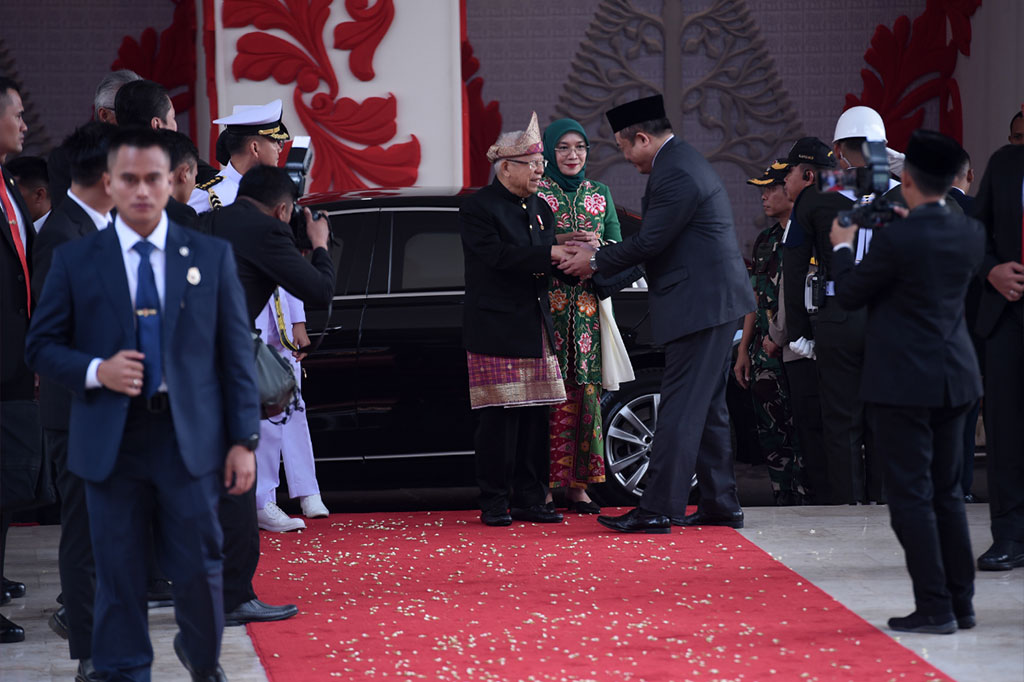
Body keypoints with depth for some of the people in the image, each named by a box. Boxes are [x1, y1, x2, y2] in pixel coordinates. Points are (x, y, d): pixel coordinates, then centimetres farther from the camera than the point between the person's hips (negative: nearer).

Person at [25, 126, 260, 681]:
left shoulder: (211, 256, 6)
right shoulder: (75, 261, 4)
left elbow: (236, 353, 6)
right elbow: (41, 346, 7)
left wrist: (243, 440, 0)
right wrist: (96, 371, -12)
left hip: (190, 440, 0)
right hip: (111, 443, 0)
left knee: (200, 569, 4)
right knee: (119, 577, 3)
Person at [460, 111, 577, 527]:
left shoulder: (539, 208, 18)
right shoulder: (478, 208, -5)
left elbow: (544, 266, 15)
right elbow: (500, 255, -19)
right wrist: (550, 254, -20)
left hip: (535, 330, 7)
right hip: (497, 332, -7)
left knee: (535, 417, 5)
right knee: (499, 418, -6)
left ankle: (530, 500, 10)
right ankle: (494, 503, 1)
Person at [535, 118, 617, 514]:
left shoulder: (600, 193, 16)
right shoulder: (535, 193, 4)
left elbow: (617, 245, 11)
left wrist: (596, 247, -11)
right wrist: (561, 243, -17)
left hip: (589, 308, 4)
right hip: (548, 301, -4)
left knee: (585, 389, 0)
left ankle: (578, 485, 4)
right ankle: (546, 485, -6)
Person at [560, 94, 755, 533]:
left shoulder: (676, 174, -17)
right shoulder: (681, 161, 17)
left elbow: (649, 242, -18)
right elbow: (655, 237, 20)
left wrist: (596, 260, -4)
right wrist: (599, 257, 14)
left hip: (700, 305, -11)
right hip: (715, 302, 11)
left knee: (680, 409, -10)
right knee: (707, 408, 14)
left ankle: (657, 509, -11)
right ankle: (720, 505, 19)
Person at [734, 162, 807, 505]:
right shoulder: (765, 240, 18)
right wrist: (744, 351, 17)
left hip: (795, 349, -8)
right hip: (766, 352, 8)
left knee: (801, 434, -7)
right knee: (772, 436, 7)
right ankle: (785, 506, 12)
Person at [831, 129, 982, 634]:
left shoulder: (894, 238, -19)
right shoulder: (970, 235, 1)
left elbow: (849, 294, -6)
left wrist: (842, 247, 12)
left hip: (903, 382, -7)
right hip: (955, 380, 7)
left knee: (912, 497, -1)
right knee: (947, 493, 15)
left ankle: (934, 608, -2)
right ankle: (961, 604, 18)